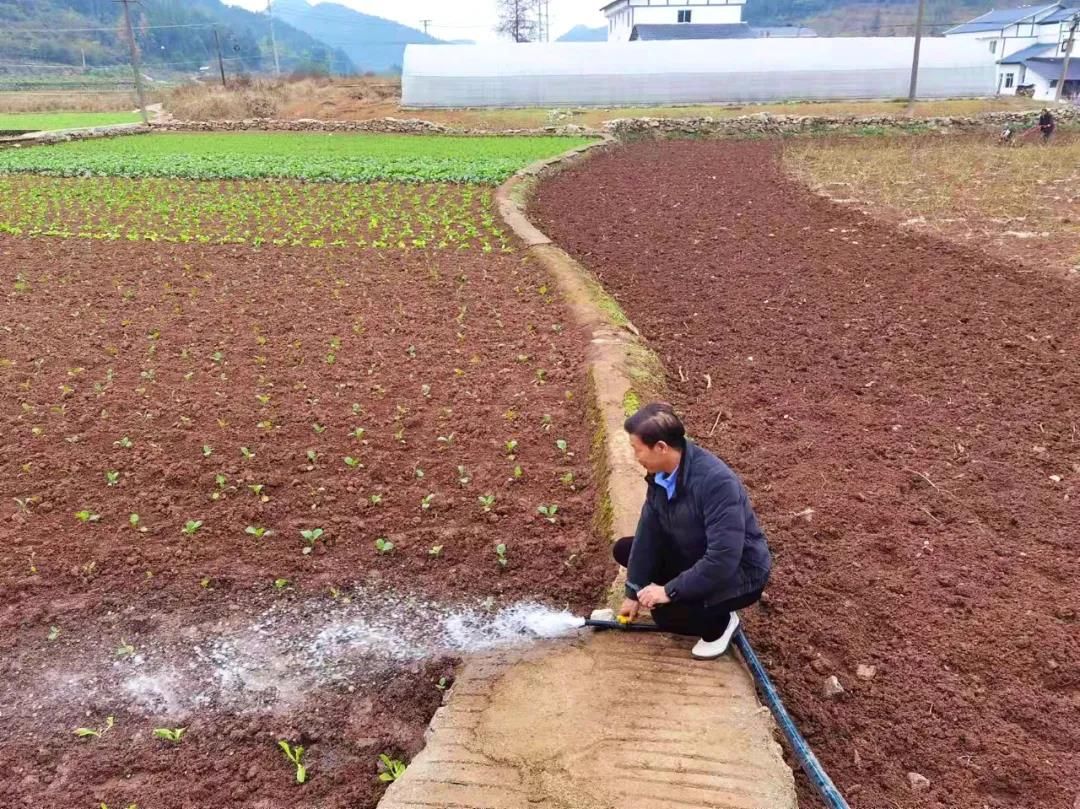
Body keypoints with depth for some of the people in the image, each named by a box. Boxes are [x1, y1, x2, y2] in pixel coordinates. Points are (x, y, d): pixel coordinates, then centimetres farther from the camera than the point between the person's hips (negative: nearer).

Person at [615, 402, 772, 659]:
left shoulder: (717, 482, -36)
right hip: (695, 556, 8)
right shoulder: (661, 473, -10)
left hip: (739, 573, -8)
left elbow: (723, 559, -38)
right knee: (624, 549, 6)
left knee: (666, 613, -27)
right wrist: (633, 592, 0)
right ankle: (687, 595, 11)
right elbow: (649, 530, -3)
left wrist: (670, 591, -30)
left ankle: (721, 622, 3)